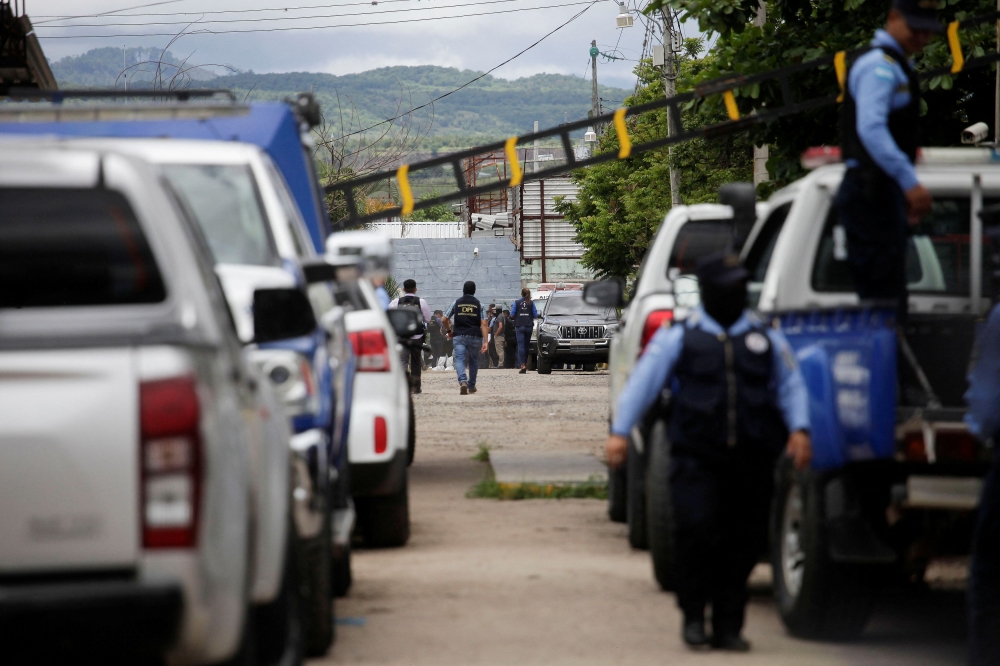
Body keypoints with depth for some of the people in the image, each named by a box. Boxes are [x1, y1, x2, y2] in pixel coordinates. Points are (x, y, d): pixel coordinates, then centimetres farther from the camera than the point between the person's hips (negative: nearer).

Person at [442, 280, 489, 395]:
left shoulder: (456, 302, 4)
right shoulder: (479, 304, 2)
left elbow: (445, 320, 4)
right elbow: (483, 324, -6)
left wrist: (450, 330, 23)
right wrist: (485, 342, -8)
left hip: (459, 336, -1)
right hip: (475, 337, 1)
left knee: (459, 360, -7)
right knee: (473, 361, 17)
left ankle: (463, 381, -31)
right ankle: (471, 386, 26)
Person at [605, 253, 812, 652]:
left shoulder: (766, 340, 16)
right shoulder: (679, 338, 9)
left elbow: (791, 387, 13)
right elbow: (642, 383, 4)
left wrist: (799, 429, -4)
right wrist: (620, 431, -6)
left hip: (751, 464, 3)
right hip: (697, 459, -2)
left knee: (744, 542, 1)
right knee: (695, 530, -16)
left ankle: (728, 628, 11)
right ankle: (693, 615, 1)